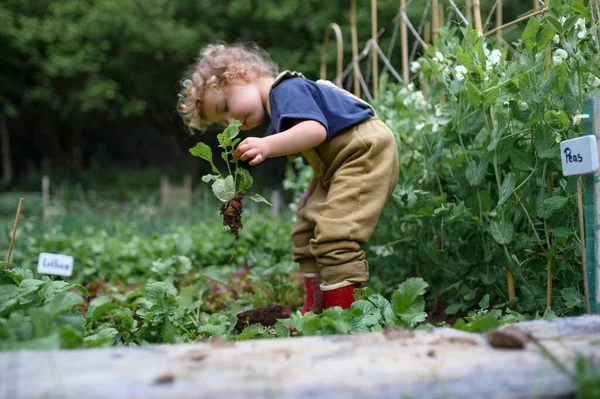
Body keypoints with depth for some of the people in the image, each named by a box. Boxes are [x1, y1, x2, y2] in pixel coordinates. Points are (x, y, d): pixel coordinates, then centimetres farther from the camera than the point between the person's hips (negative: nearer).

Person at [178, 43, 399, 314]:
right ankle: (316, 309, 19)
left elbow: (316, 130, -33)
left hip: (367, 152, -12)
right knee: (306, 231, 14)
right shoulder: (278, 110, 16)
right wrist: (313, 192, 15)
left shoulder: (288, 90, -16)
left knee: (334, 235, -22)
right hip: (338, 169, 12)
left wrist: (268, 146, -43)